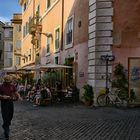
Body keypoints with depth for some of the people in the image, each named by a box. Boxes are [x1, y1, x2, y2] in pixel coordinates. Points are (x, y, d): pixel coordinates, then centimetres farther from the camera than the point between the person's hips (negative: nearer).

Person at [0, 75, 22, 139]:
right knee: (5, 118, -7)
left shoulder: (12, 86, 4)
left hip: (11, 102, 5)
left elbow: (15, 92, 7)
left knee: (10, 117, 15)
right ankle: (6, 134, -2)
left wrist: (19, 97, -12)